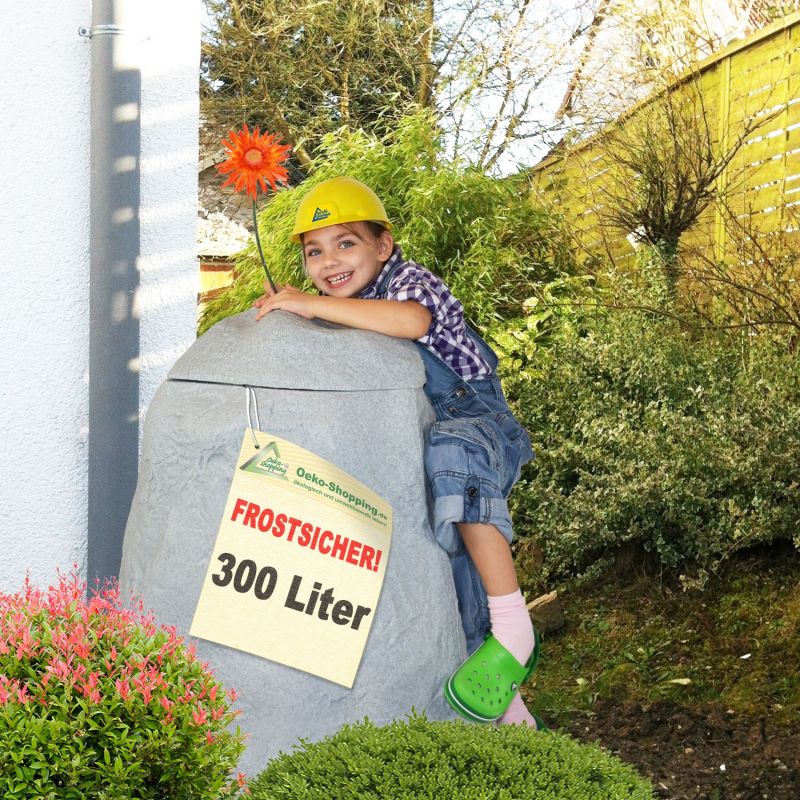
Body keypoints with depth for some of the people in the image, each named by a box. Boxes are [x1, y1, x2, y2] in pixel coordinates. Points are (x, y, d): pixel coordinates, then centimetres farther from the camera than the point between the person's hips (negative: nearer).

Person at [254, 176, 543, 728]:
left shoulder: (410, 280, -12)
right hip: (409, 443, 8)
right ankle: (510, 714, 18)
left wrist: (313, 305, -34)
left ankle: (514, 629, -39)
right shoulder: (337, 309, 11)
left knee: (452, 452, -43)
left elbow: (411, 321, -37)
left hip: (474, 418, -7)